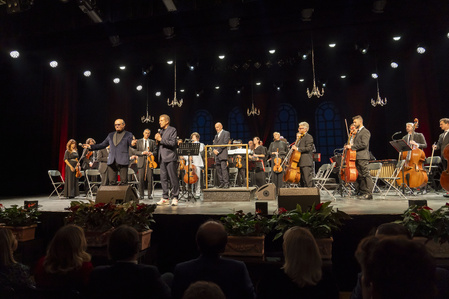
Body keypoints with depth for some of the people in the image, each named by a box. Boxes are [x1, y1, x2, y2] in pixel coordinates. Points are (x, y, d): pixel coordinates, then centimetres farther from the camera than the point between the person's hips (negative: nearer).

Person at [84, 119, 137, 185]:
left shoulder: (128, 135, 6)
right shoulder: (111, 135, 20)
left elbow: (131, 143, -10)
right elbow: (102, 145, 22)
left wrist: (133, 144, -35)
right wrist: (91, 146, 12)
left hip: (122, 162, -4)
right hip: (111, 162, 4)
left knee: (124, 182, -4)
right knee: (112, 182, 4)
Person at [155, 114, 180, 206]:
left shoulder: (172, 130, -2)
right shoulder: (160, 131, 21)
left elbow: (172, 143, -15)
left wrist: (160, 139, -14)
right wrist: (157, 140, 3)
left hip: (170, 158, -7)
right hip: (162, 158, 7)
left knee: (173, 178, -3)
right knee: (163, 179, 7)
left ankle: (175, 197, 4)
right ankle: (165, 198, 14)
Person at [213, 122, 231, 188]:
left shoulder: (226, 133, 3)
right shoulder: (216, 135, 26)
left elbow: (225, 143, -8)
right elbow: (214, 144, 19)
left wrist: (218, 150, -12)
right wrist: (214, 150, -3)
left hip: (223, 154, -7)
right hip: (217, 155, 7)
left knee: (224, 168, -14)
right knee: (218, 169, 2)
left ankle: (226, 183, -13)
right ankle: (221, 183, 6)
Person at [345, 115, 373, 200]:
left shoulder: (365, 132, -6)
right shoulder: (358, 132, 23)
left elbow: (364, 144, -17)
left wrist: (352, 146, -17)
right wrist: (350, 146, 5)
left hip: (362, 157, -9)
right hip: (357, 157, 9)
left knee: (366, 175, -7)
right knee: (359, 175, 10)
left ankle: (369, 193, -4)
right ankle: (363, 192, 16)